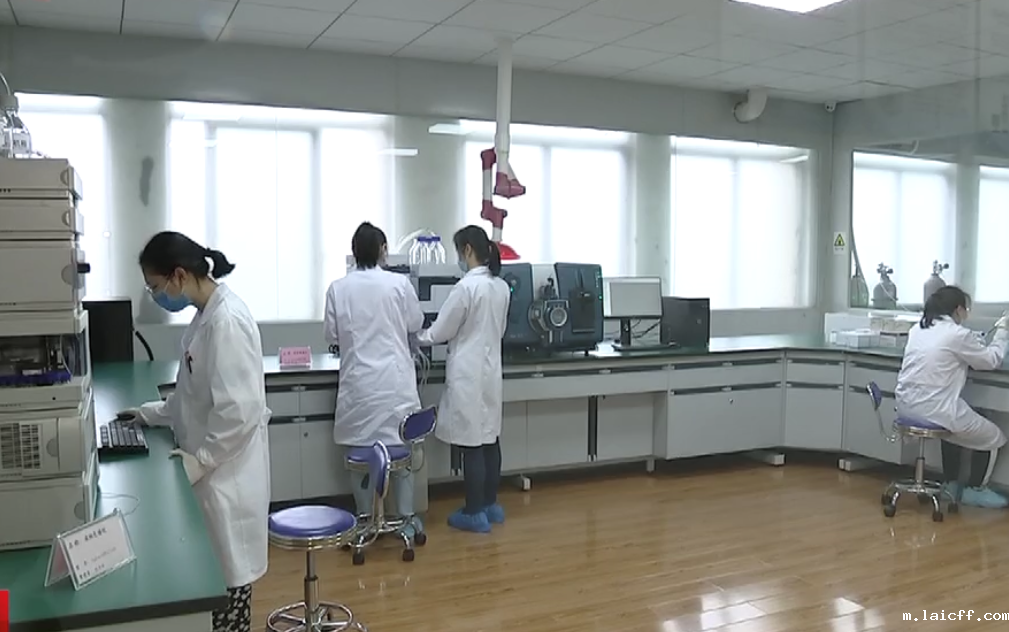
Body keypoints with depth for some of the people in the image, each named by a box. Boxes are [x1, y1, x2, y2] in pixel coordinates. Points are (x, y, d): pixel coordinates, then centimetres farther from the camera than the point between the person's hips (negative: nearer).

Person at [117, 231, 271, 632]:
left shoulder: (226, 320, -23)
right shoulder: (207, 315, 8)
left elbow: (239, 410, -26)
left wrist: (200, 459, -17)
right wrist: (151, 414, 15)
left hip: (226, 471, -9)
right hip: (211, 468, 9)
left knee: (226, 573, 6)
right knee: (214, 570, 18)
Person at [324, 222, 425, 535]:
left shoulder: (338, 288, -5)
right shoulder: (399, 283, -8)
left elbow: (331, 335, 3)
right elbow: (415, 324, 5)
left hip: (358, 382, 1)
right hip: (395, 380, -1)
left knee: (359, 450, 12)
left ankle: (365, 519, 20)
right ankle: (406, 518, 17)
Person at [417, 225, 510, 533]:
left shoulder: (466, 286, -18)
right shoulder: (502, 286, 6)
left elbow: (440, 332, -10)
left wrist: (414, 338, 7)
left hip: (468, 373, -8)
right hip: (490, 370, 8)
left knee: (472, 443, -1)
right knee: (489, 438, 14)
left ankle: (474, 513, 7)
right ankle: (490, 505, 24)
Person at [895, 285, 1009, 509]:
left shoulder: (917, 329, 10)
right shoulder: (959, 334, -11)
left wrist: (976, 344, 27)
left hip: (907, 407, 7)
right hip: (933, 410, -7)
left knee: (955, 424, 37)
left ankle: (951, 485, 40)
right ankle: (975, 490, 29)